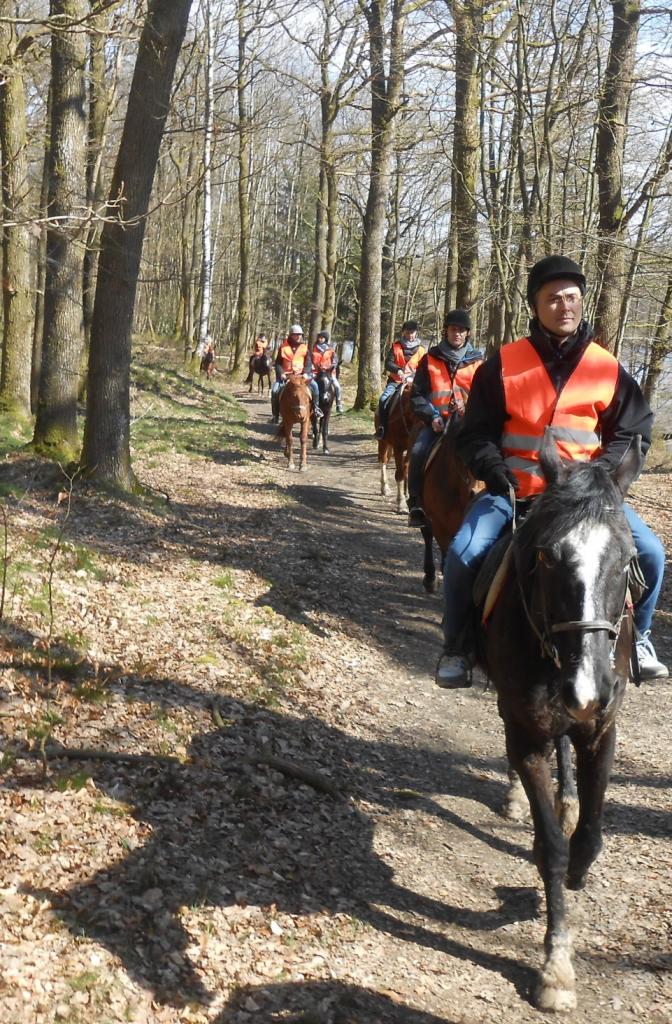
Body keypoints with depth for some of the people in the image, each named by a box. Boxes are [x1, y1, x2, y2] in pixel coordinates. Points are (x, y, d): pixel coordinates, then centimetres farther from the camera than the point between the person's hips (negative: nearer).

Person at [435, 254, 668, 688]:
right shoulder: (503, 365, -1)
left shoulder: (609, 369, 2)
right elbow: (477, 432, 2)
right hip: (514, 490, -1)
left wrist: (602, 472, -11)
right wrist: (492, 466, -17)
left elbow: (633, 432, 7)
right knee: (464, 553, -23)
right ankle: (457, 646, 1)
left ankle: (636, 636, 16)